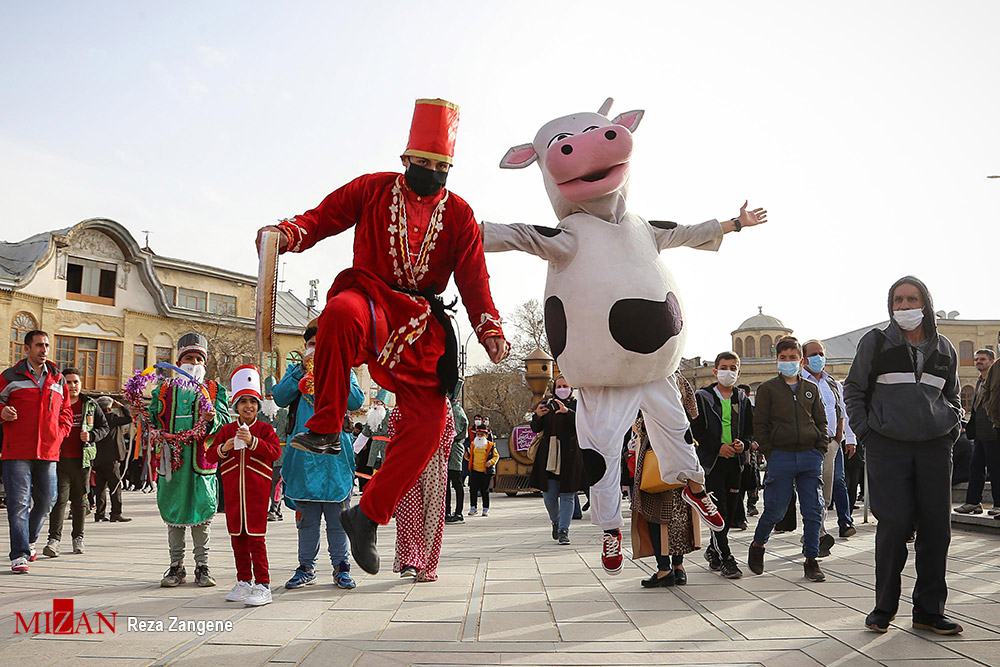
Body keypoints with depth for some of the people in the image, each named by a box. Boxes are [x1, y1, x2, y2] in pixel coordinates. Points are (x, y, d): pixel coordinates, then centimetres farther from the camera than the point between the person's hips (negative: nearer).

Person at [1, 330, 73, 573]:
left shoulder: (58, 379, 14)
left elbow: (66, 411, 21)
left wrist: (59, 434, 6)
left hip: (48, 452, 4)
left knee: (47, 499, 10)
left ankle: (28, 539, 33)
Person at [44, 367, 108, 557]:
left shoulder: (90, 405, 8)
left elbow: (104, 427, 12)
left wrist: (91, 435, -7)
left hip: (82, 459, 1)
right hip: (60, 458, -1)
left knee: (80, 499, 8)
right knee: (59, 498, -10)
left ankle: (78, 537, 19)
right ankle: (54, 538, -10)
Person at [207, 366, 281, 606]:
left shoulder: (265, 429, 1)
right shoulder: (226, 430, 11)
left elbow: (275, 452, -13)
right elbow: (210, 456, 7)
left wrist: (253, 441, -23)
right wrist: (223, 448, -12)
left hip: (257, 489, -4)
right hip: (232, 489, 4)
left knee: (255, 536, -7)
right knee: (237, 535, 9)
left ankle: (262, 585, -3)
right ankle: (244, 582, 21)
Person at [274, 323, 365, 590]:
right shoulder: (296, 372, 15)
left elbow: (356, 401, -6)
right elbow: (280, 398, -2)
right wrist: (303, 370, -8)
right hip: (303, 449, 2)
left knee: (337, 513, 1)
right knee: (306, 514, 6)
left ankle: (341, 567, 11)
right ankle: (306, 568, 16)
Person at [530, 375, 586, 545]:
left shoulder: (576, 405, 5)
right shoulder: (546, 404, 12)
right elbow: (536, 429, 8)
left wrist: (567, 412, -30)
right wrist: (537, 416, -14)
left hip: (569, 454, -2)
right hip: (548, 454, 3)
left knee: (567, 494, -4)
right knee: (549, 493, 5)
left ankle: (563, 530, 1)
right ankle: (555, 521, 29)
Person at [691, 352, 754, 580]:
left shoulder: (742, 399, 13)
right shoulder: (702, 397, 0)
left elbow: (750, 430, 15)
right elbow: (696, 430, -6)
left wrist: (743, 443, -7)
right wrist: (718, 447, -15)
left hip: (735, 461, 4)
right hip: (711, 461, -4)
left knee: (731, 512, 8)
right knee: (719, 511, -10)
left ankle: (713, 550, 27)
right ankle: (725, 558, -4)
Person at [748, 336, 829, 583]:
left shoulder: (811, 388, 14)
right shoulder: (767, 388, 4)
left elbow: (821, 421, 16)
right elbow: (759, 424, 2)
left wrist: (820, 449, 4)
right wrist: (769, 453, -5)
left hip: (810, 456, 3)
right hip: (781, 457, -3)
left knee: (813, 510, 2)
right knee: (776, 509, -1)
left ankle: (811, 560, 12)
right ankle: (757, 545, 23)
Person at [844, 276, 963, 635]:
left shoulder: (944, 349, 13)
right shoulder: (875, 342, 3)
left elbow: (952, 395, 24)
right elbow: (853, 390, 6)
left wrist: (953, 428, 7)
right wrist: (864, 432, -3)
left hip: (935, 446, 3)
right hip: (888, 446, -3)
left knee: (937, 525, 3)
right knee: (894, 525, -5)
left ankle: (929, 609, 15)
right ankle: (883, 608, 9)